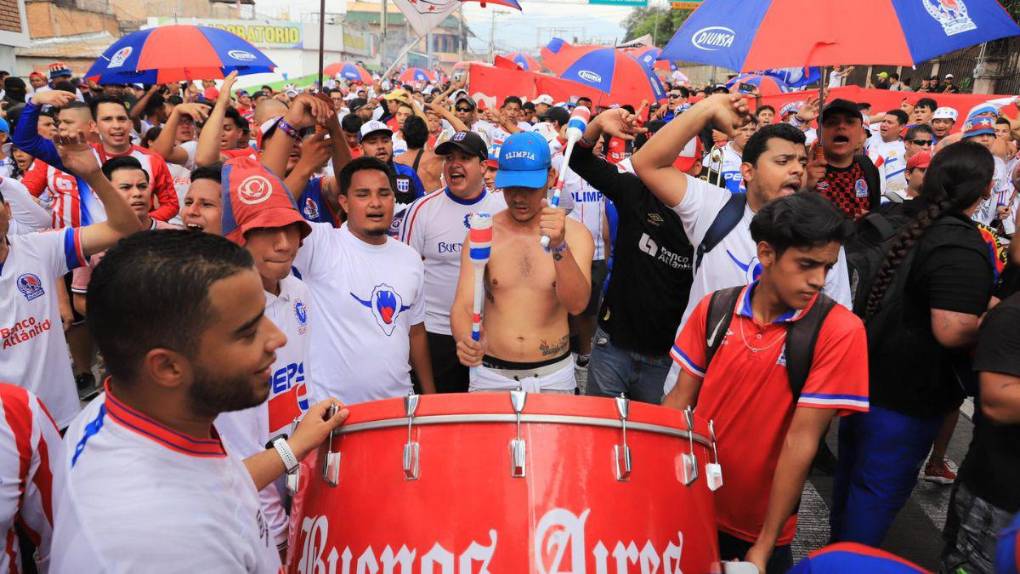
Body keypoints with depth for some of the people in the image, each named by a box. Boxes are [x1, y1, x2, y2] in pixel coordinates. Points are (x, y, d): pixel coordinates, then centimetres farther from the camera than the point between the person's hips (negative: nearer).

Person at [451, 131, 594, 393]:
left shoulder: (575, 234, -6)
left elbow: (576, 304, -18)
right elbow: (463, 305, -10)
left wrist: (560, 246, -34)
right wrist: (465, 340, -32)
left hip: (553, 375, 0)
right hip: (490, 374, 0)